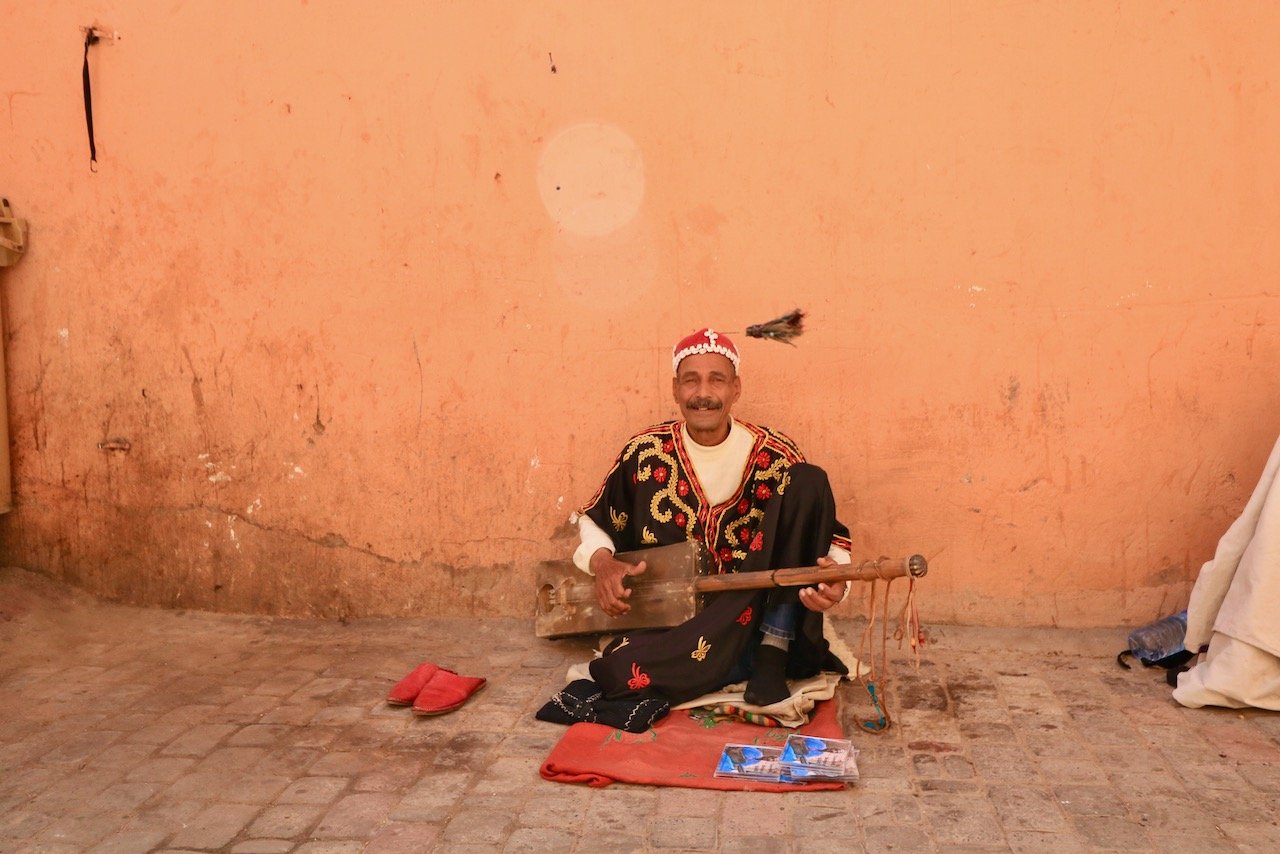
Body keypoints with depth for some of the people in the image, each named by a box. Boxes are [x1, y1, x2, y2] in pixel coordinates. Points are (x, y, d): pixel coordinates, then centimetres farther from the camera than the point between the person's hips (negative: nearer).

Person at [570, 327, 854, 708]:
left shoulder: (777, 457, -5)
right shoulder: (645, 452, -2)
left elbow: (831, 534, 0)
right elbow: (593, 519, 10)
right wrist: (602, 562, -12)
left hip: (754, 614, 0)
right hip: (667, 623, 0)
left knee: (808, 483, -17)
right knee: (620, 672, -32)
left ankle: (773, 651, -16)